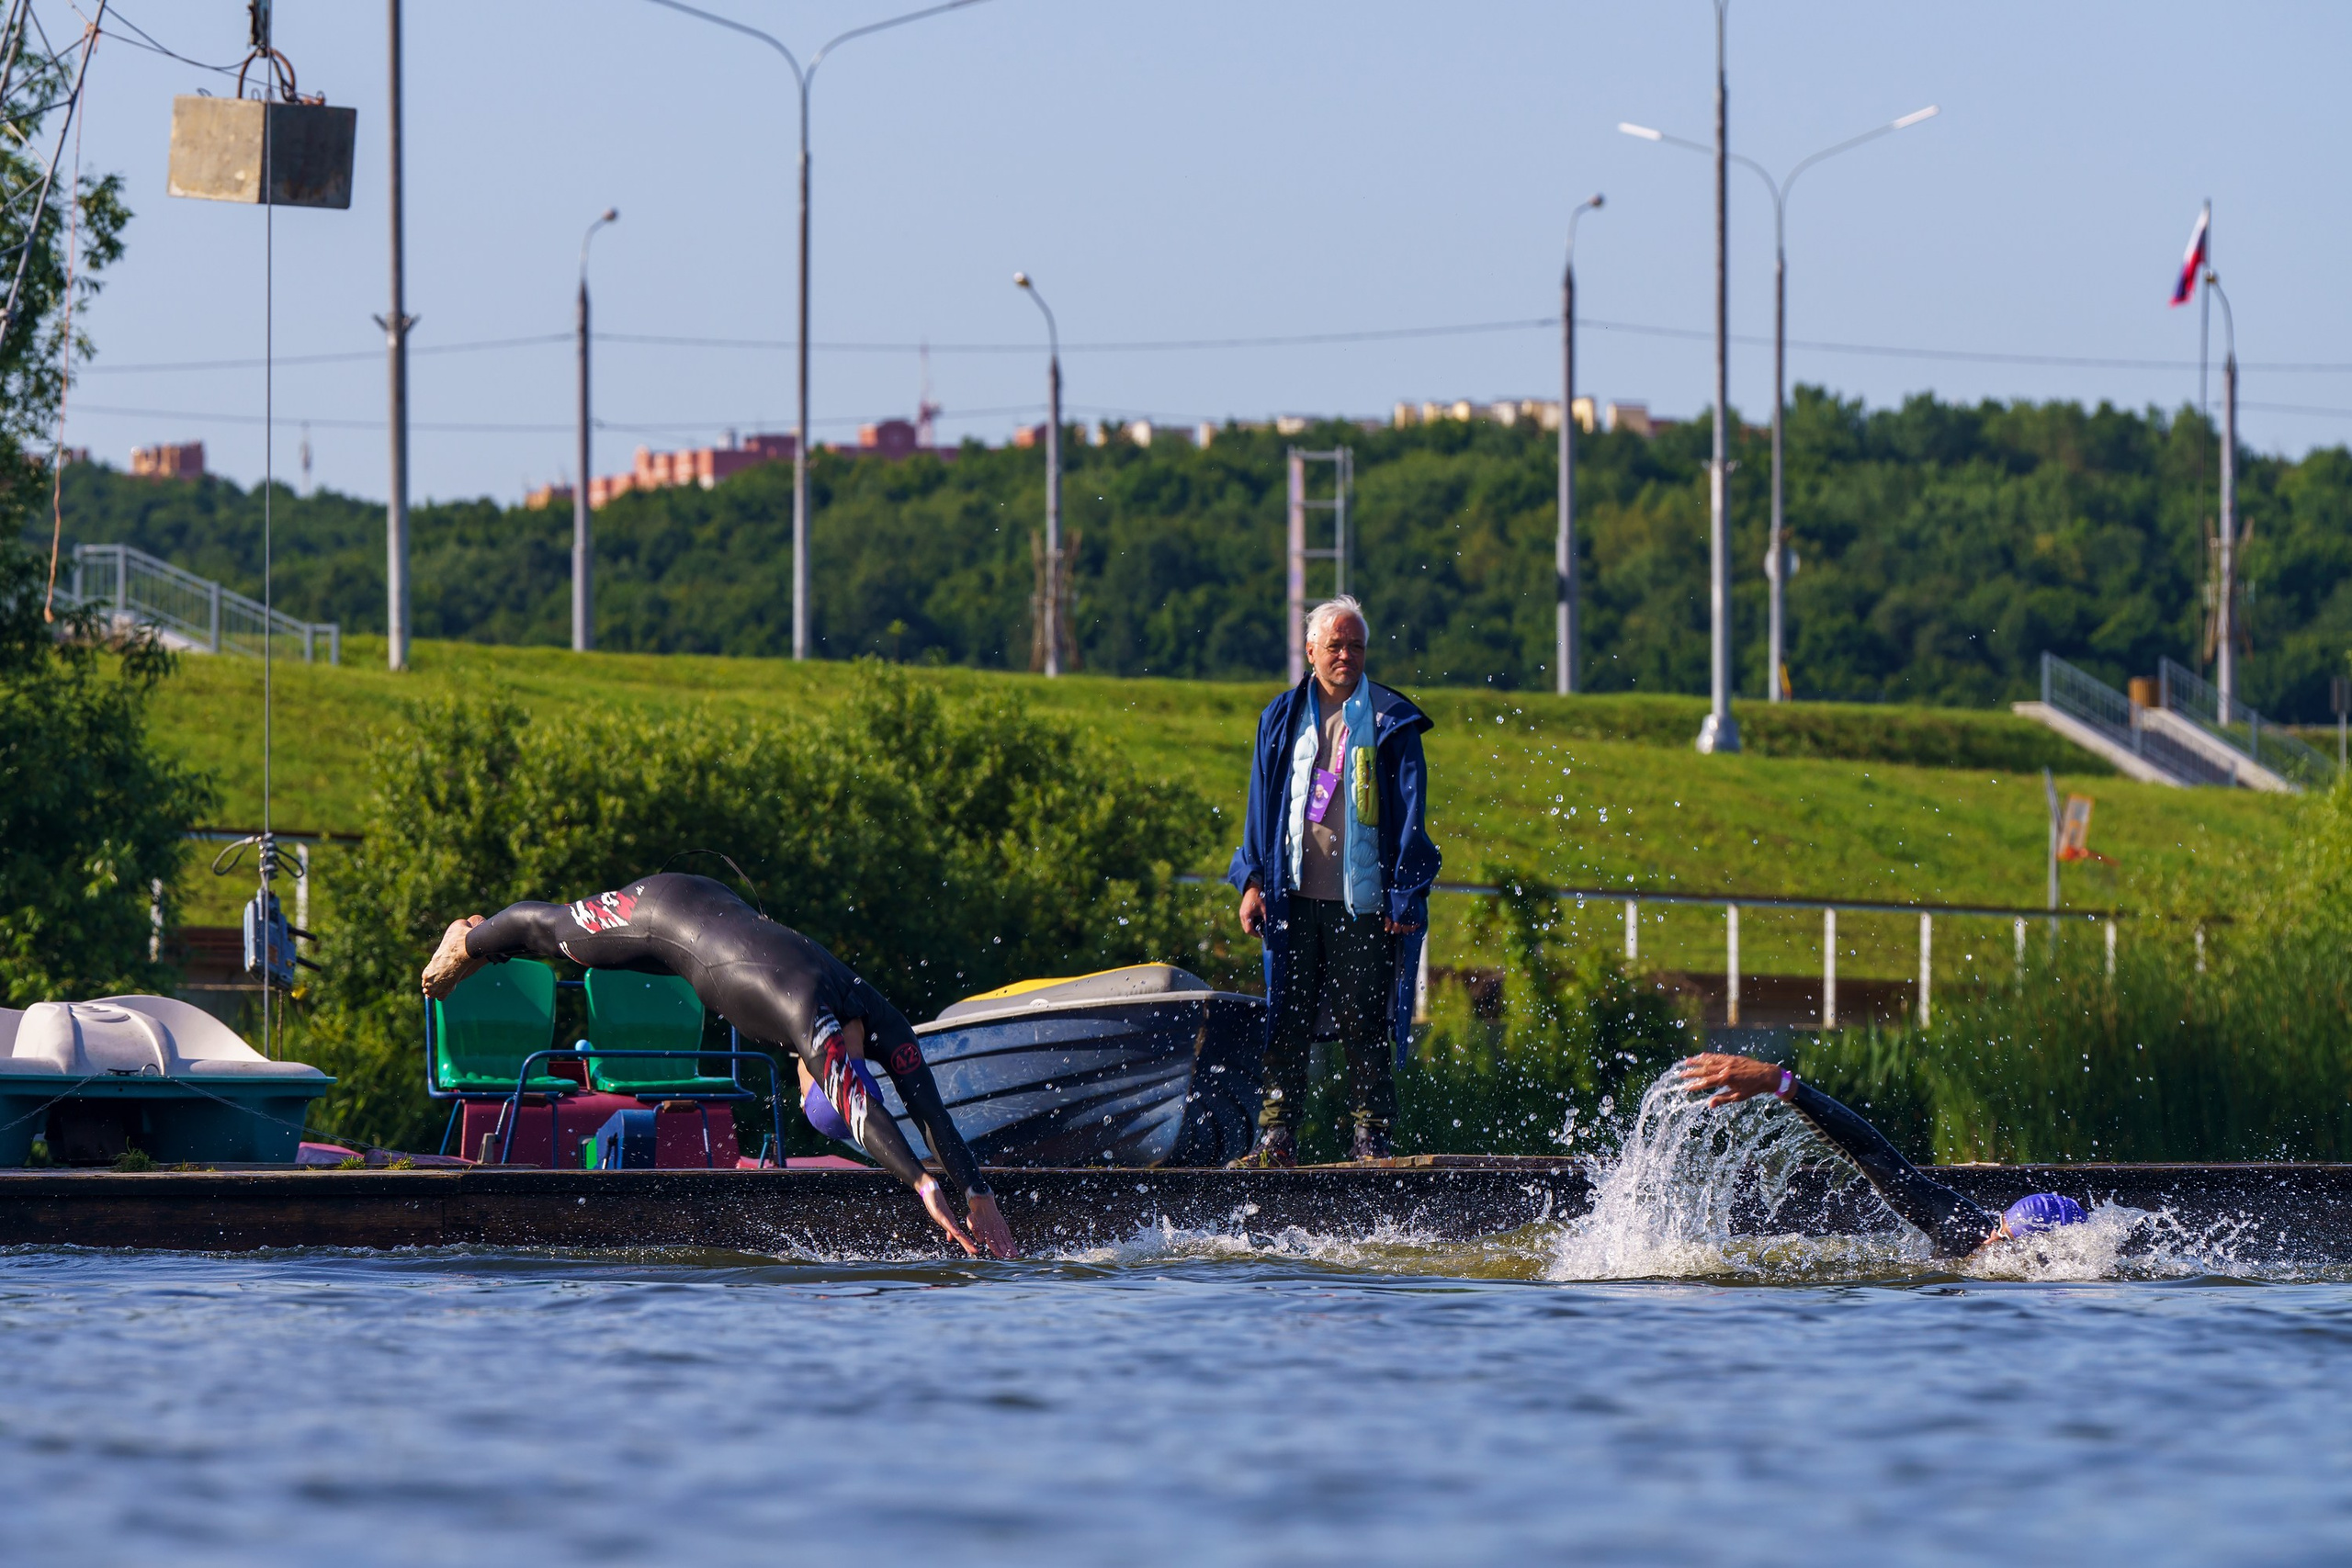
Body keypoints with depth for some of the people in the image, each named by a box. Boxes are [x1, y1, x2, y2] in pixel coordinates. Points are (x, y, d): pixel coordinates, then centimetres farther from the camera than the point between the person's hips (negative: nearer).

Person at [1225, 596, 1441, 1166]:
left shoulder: (1392, 722, 3)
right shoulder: (1283, 719, 13)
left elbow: (1410, 813, 0)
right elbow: (1262, 807, 16)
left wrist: (1407, 895, -7)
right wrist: (1252, 880, 5)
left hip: (1364, 901, -3)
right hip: (1294, 898, 3)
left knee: (1365, 1024, -1)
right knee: (1287, 1020, 0)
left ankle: (1371, 1138, 4)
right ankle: (1277, 1137, 2)